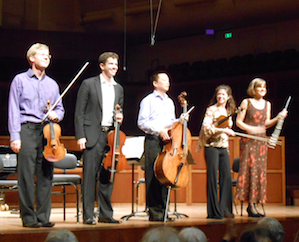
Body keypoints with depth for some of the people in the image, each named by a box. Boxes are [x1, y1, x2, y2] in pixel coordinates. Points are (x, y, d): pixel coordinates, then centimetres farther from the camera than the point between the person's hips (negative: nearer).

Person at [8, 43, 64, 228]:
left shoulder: (52, 84, 18)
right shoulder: (20, 80, 5)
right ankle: (28, 217, 0)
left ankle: (43, 216, 7)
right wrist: (15, 136, -8)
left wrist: (56, 115, -2)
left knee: (46, 175, 1)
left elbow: (60, 109, 23)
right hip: (27, 130, -4)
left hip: (47, 131, 4)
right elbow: (14, 110, 0)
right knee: (26, 175, -6)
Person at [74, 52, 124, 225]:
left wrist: (120, 118, 1)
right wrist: (80, 136, -10)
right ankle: (88, 215, -1)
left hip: (111, 135, 5)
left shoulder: (119, 89, 17)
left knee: (107, 176, 7)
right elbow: (79, 113, -2)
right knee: (90, 176, -6)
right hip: (93, 135, -5)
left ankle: (106, 214, 13)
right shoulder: (89, 84, 1)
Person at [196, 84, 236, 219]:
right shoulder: (211, 110, -5)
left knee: (226, 178, 2)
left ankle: (225, 209, 8)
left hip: (223, 147, 6)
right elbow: (206, 127, -16)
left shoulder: (228, 112, 15)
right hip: (211, 147, -6)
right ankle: (214, 212, -1)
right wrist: (223, 130, -22)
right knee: (213, 178, -5)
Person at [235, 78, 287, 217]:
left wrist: (278, 118, -1)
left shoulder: (267, 104, 13)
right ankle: (251, 205, -8)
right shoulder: (246, 102, -1)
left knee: (260, 170, 2)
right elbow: (238, 122, -2)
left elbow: (266, 124, 14)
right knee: (250, 169, -9)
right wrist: (250, 129, -17)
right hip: (248, 141, -5)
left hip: (261, 140, 5)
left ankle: (254, 203, 6)